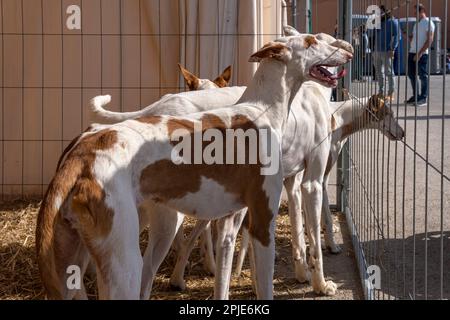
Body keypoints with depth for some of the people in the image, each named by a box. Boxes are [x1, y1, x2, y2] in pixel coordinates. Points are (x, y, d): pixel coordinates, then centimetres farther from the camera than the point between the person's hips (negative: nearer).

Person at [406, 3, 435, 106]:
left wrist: (420, 53, -18)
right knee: (411, 75, 9)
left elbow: (429, 40, -13)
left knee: (423, 76, -4)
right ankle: (415, 96, 18)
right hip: (412, 52, 8)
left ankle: (423, 98, -1)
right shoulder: (416, 24, 19)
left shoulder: (428, 23, -6)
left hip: (422, 54, -8)